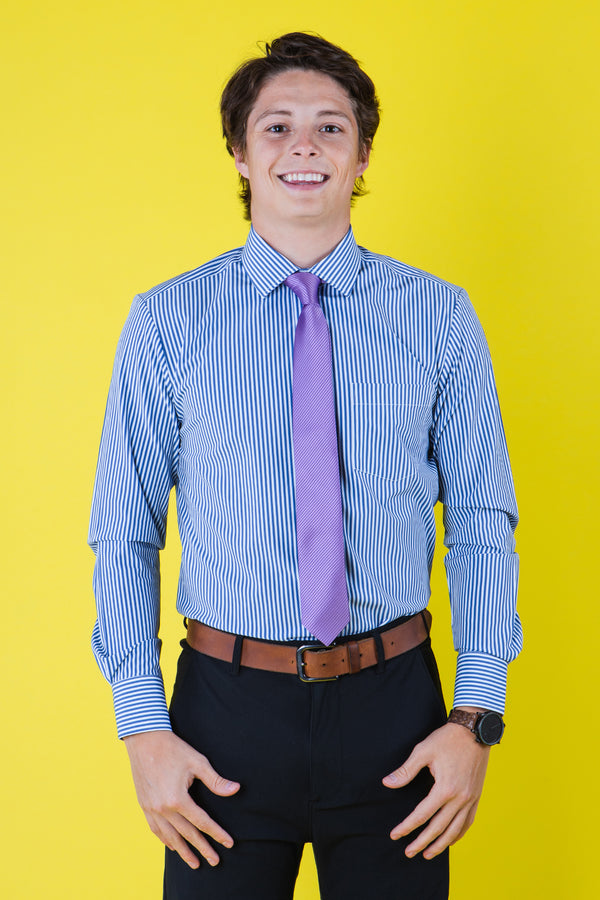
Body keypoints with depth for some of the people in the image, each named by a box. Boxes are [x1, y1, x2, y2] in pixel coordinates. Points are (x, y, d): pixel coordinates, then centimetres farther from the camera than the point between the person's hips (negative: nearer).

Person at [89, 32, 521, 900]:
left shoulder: (440, 316, 0)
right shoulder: (168, 322, -3)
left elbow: (481, 522, 0)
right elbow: (125, 535, -1)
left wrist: (477, 717, -7)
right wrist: (143, 729, -6)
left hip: (393, 703, 1)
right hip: (229, 706, -1)